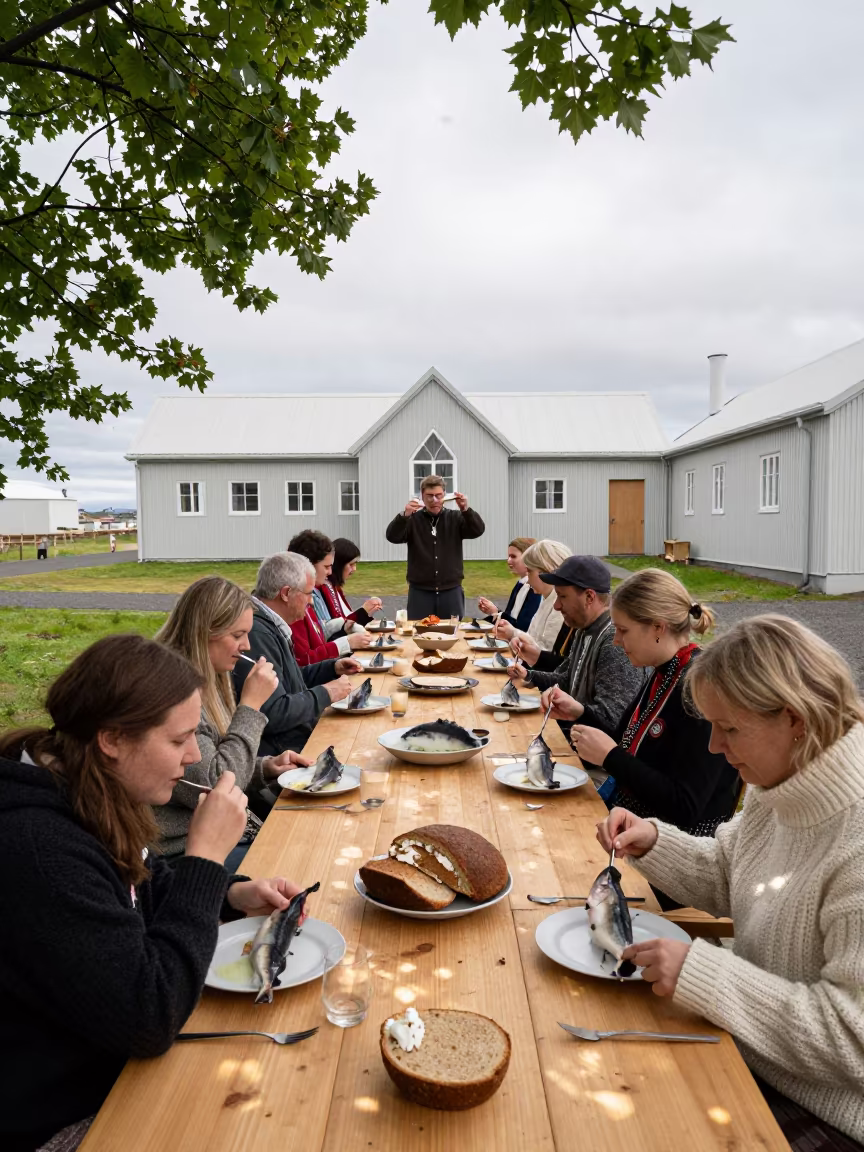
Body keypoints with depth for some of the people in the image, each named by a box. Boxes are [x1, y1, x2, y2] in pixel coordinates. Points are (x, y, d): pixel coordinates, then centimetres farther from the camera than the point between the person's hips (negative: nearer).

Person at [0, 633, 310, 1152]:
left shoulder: (90, 798, -6)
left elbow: (146, 888, 12)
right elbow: (149, 1018, -30)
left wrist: (234, 894, -6)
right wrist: (206, 856, -28)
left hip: (105, 1061, 8)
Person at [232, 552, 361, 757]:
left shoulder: (270, 626, 11)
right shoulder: (257, 634, -22)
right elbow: (273, 714, -27)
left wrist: (333, 667, 14)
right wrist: (326, 694, -14)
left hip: (301, 738, 10)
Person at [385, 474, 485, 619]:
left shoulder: (455, 518, 5)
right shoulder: (413, 520, 1)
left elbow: (478, 530, -9)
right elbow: (392, 537, -13)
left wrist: (466, 510, -28)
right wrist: (404, 515, -31)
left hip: (451, 591, 1)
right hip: (420, 591, -1)